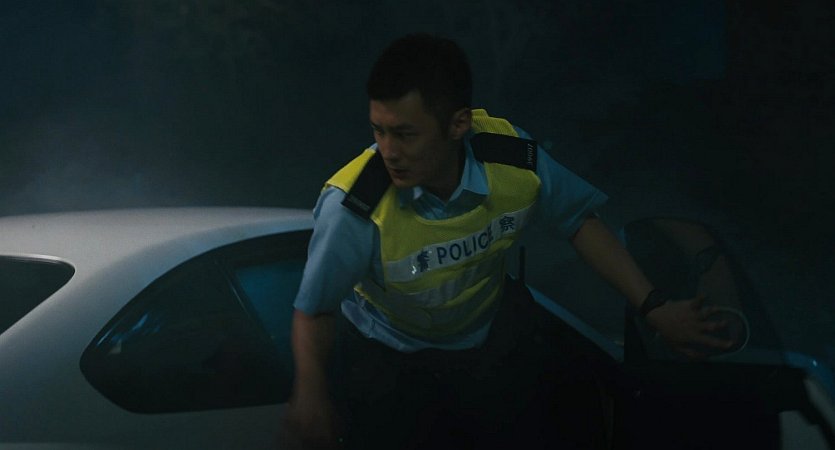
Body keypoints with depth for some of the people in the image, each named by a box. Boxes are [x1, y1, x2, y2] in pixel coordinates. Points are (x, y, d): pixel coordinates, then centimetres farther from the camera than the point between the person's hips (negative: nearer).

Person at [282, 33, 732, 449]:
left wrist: (653, 307, -11)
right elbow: (314, 310, -24)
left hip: (482, 341, 3)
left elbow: (578, 221, -11)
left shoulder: (513, 159, -29)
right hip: (382, 355, -3)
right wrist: (310, 392, -38)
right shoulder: (354, 207, -38)